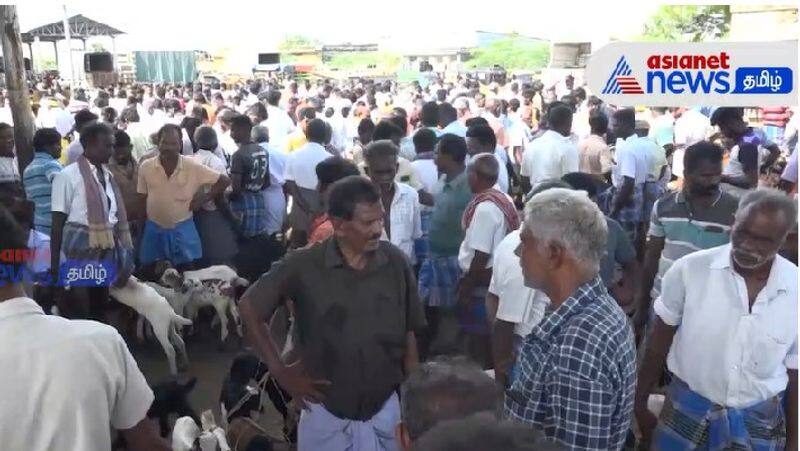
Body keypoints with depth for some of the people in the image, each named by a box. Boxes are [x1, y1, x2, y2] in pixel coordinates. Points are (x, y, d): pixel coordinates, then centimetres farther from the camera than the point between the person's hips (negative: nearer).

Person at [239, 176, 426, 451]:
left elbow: (408, 336, -1)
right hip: (325, 413, -1)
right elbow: (249, 308, -5)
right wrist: (280, 372, -4)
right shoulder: (303, 266, -16)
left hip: (385, 410, 2)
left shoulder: (396, 263, -10)